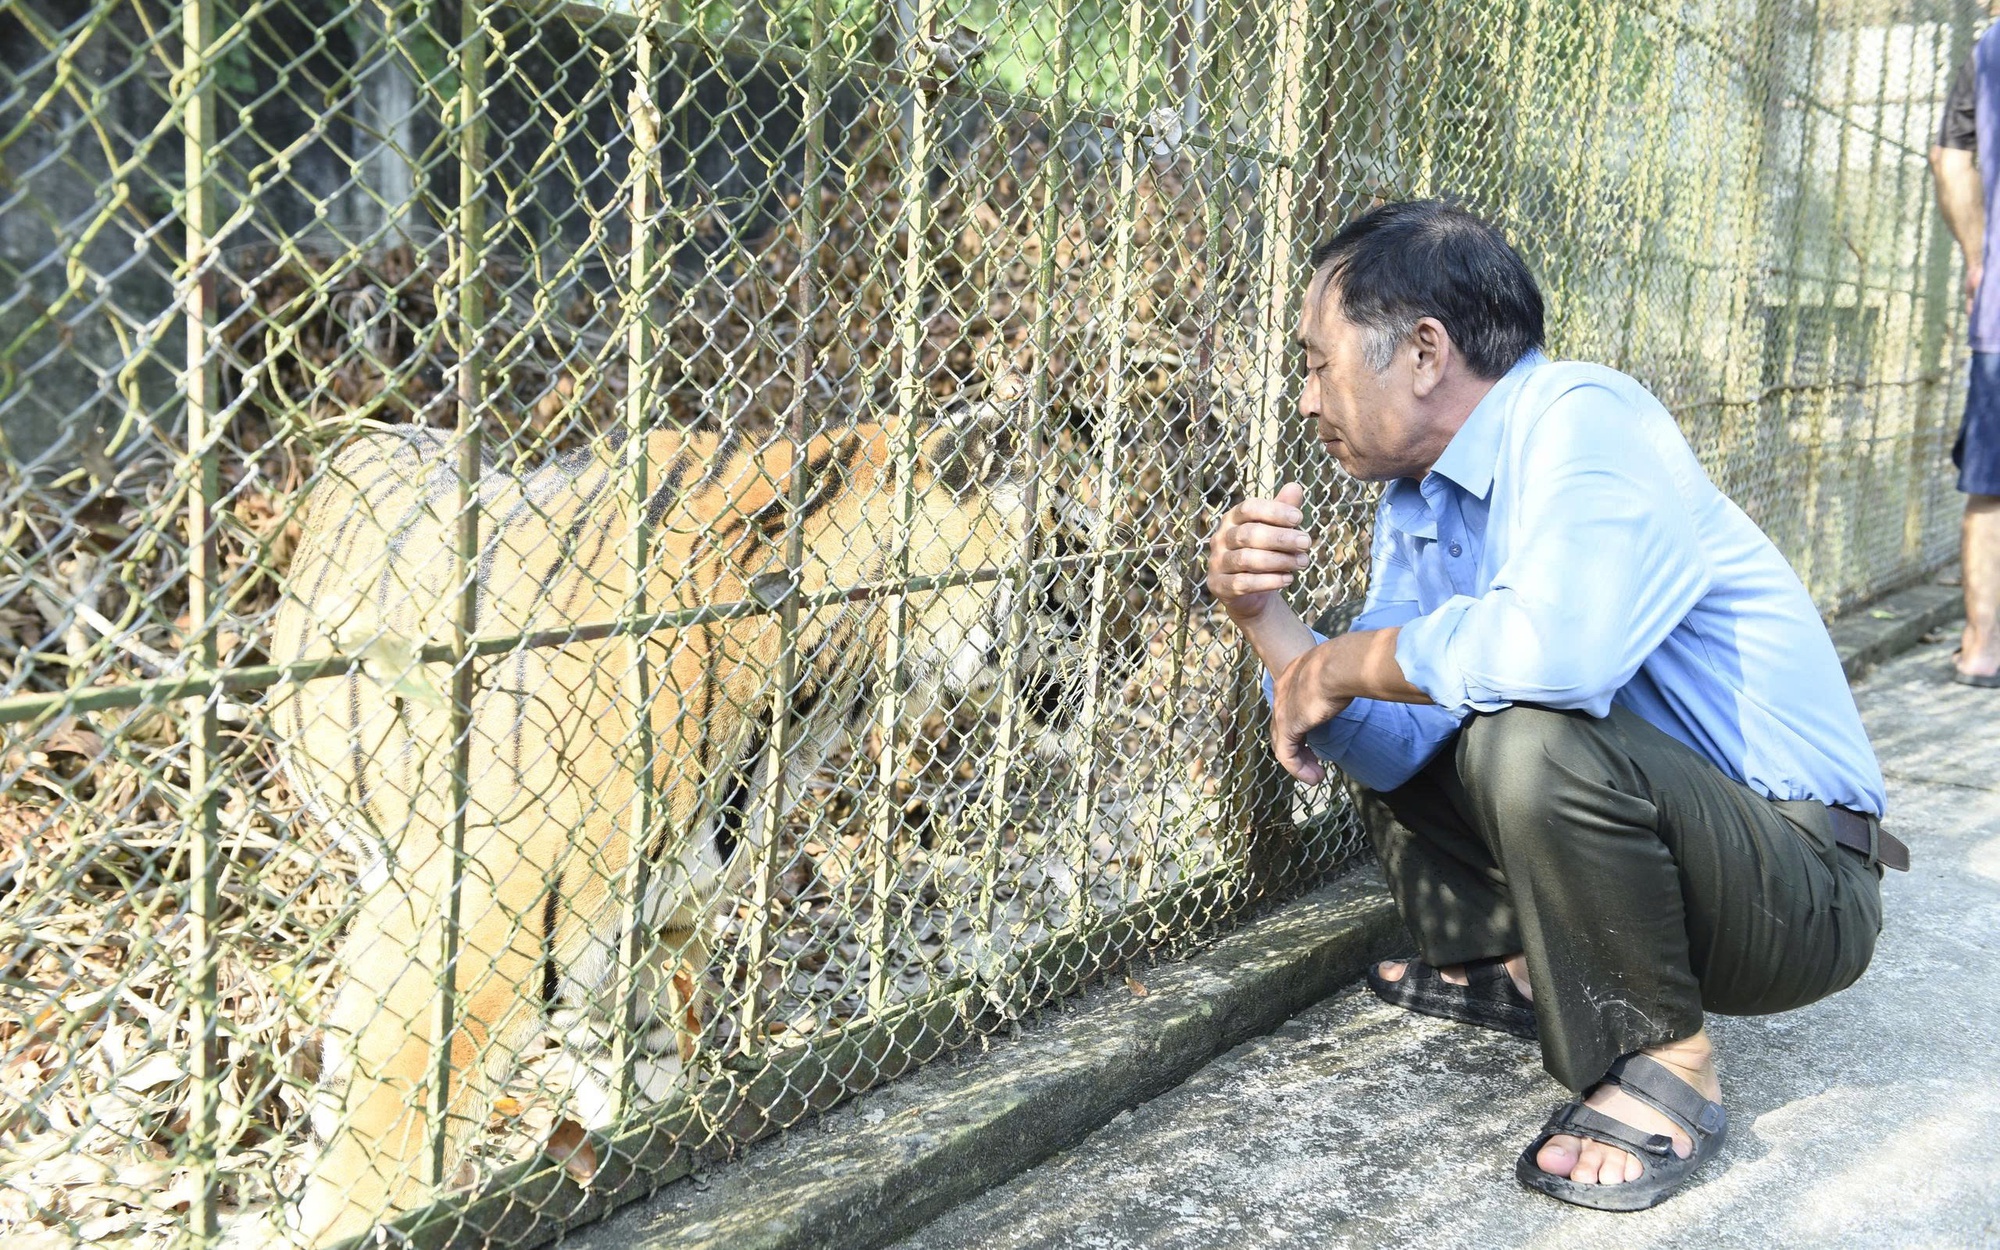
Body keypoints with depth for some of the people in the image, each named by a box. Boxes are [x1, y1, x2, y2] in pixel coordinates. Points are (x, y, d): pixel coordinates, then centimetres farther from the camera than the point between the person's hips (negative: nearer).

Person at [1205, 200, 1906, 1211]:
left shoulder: (1581, 420, -22)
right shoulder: (1412, 505, 5)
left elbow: (1558, 642, -43)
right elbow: (1394, 750, -2)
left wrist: (1341, 665, -27)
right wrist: (1266, 621, -17)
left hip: (1803, 889, -9)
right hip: (1643, 831, 9)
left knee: (1531, 736, -34)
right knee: (1382, 729, 14)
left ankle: (1664, 1065, -12)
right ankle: (1510, 967, 24)